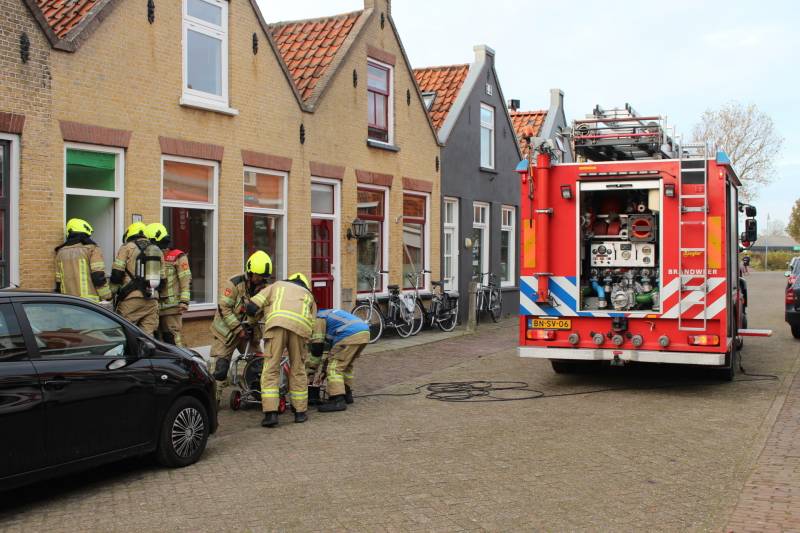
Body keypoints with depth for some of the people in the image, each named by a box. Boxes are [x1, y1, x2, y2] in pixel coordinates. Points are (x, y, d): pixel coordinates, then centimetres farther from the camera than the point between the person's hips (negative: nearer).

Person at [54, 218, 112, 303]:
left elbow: (58, 281, 16)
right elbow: (99, 277, -12)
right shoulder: (92, 249, -3)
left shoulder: (61, 252, 15)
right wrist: (107, 298, -6)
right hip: (90, 301, -6)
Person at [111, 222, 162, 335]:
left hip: (132, 299, -5)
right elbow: (161, 278, 19)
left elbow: (116, 274, -3)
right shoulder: (158, 251, 19)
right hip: (152, 300, 5)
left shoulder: (127, 248, 3)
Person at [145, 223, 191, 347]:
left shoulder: (177, 257, -2)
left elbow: (186, 280, -9)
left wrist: (184, 301, -17)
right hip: (155, 307, 6)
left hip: (171, 306, -6)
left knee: (172, 338, -8)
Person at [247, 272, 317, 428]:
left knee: (271, 370, 2)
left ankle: (270, 413, -6)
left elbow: (253, 307, 19)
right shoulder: (309, 295, 36)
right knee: (298, 370, 15)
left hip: (277, 322, -2)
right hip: (301, 326, 2)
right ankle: (300, 412, 20)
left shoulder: (277, 285, 33)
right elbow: (314, 326, 28)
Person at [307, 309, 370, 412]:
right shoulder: (329, 313, 35)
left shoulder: (318, 319, 8)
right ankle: (347, 394, 30)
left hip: (350, 335, -9)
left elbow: (317, 345, 4)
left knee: (334, 367, -5)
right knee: (346, 365, 25)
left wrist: (311, 367, 13)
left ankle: (337, 400, -13)